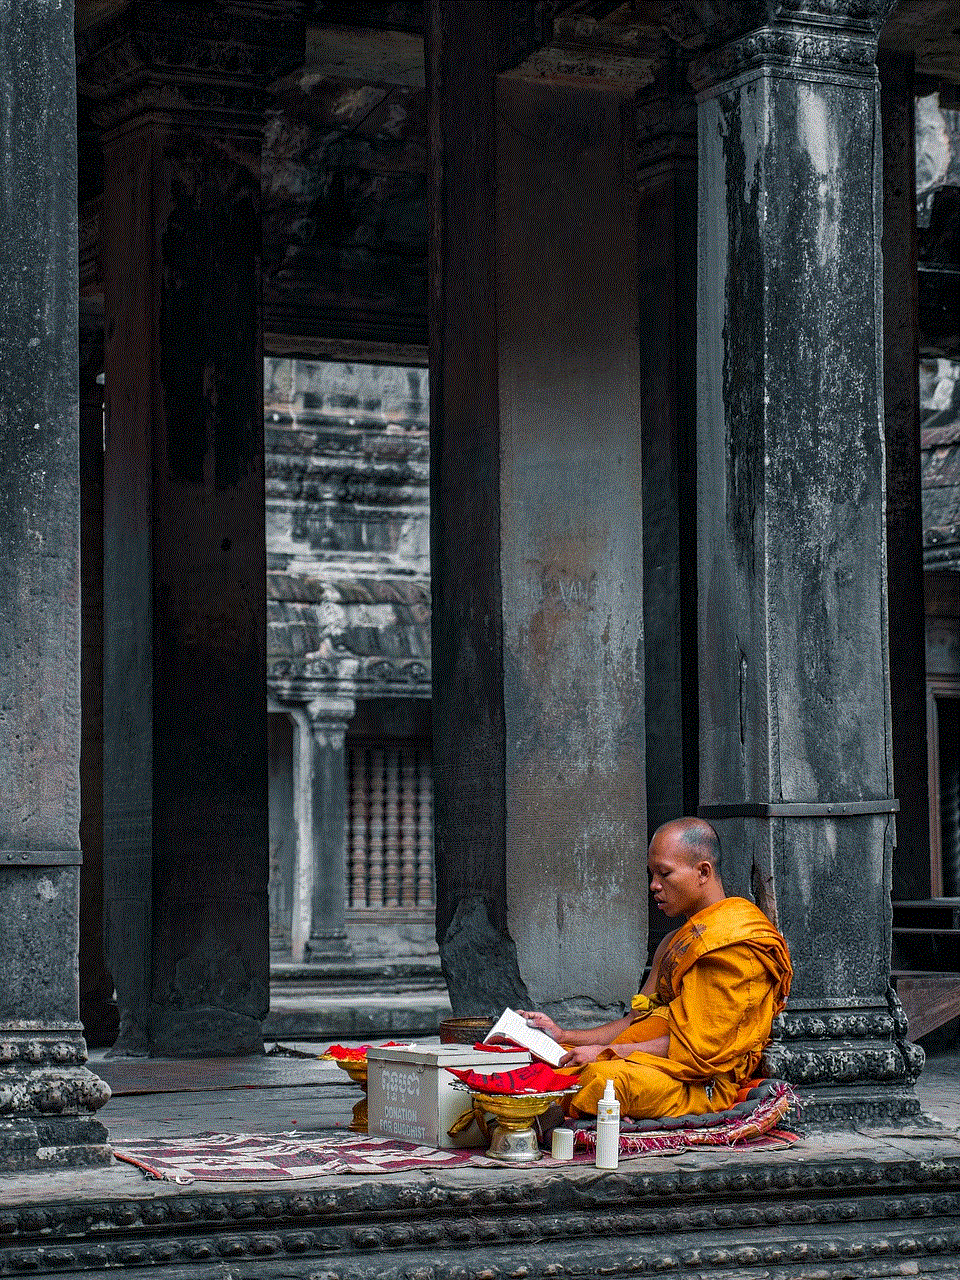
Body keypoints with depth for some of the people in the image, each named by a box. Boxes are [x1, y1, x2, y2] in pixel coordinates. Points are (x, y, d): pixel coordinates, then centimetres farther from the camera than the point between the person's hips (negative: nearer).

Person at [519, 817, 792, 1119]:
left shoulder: (737, 943, -9)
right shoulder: (676, 942, 24)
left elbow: (698, 1046, -16)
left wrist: (608, 1053, -15)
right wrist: (565, 1037, 11)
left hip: (704, 1084, -9)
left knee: (606, 1077, -38)